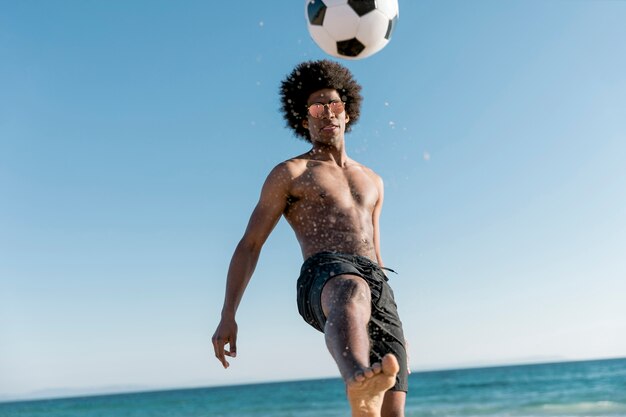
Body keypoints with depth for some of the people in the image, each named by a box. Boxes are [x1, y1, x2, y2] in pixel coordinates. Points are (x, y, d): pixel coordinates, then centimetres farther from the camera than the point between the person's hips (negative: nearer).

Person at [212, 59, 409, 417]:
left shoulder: (372, 181, 29)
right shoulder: (289, 174, 14)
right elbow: (249, 245, 10)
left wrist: (395, 330, 27)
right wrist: (228, 316, -1)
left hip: (377, 284, 5)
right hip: (324, 277, -5)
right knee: (352, 292, -43)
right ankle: (360, 384, -72)